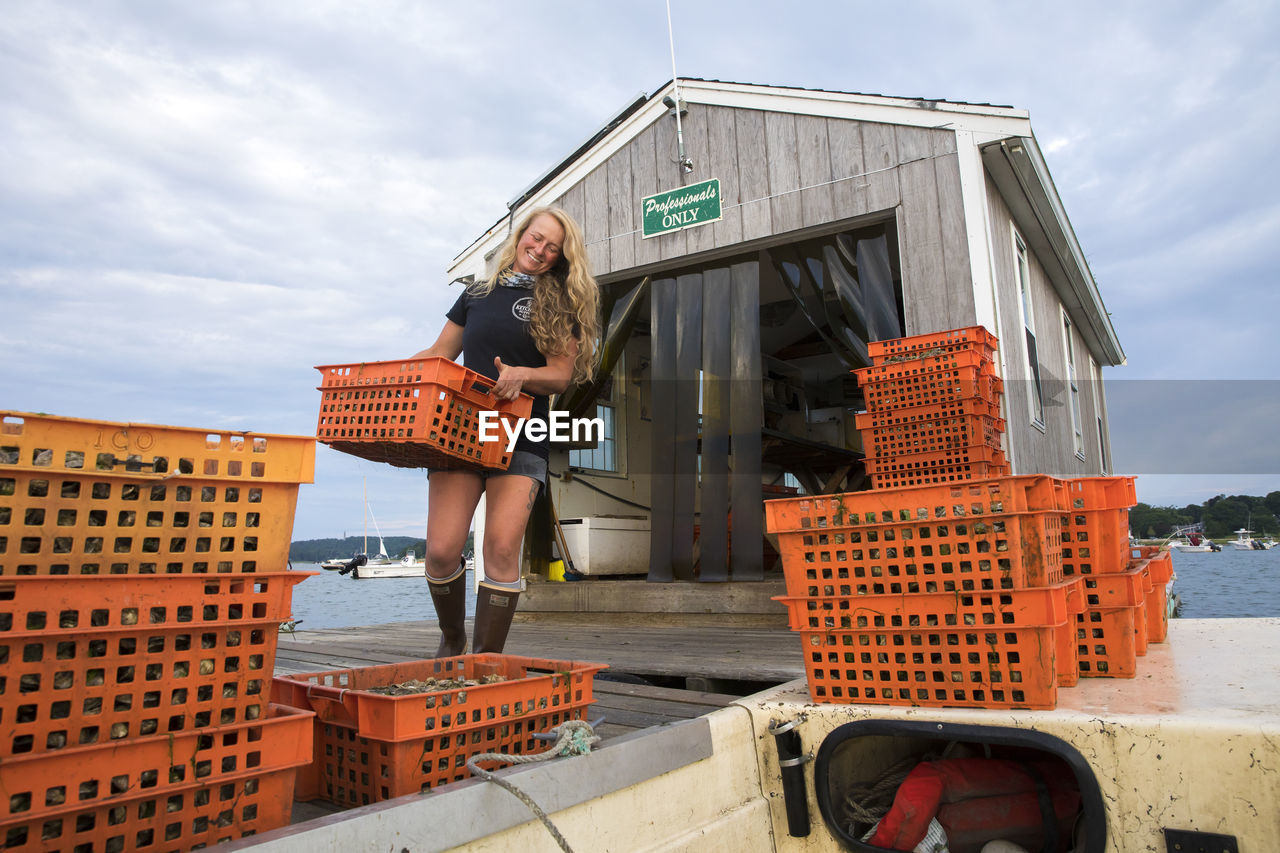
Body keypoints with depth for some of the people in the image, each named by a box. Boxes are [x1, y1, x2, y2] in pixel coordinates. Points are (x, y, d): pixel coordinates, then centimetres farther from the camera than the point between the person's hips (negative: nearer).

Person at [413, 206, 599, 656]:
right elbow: (438, 353, 21)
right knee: (441, 550, -7)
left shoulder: (561, 304, 11)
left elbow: (561, 374, 1)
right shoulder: (477, 295, 17)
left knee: (502, 548, -15)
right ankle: (452, 641, 20)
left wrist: (520, 375, -19)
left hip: (520, 439, -1)